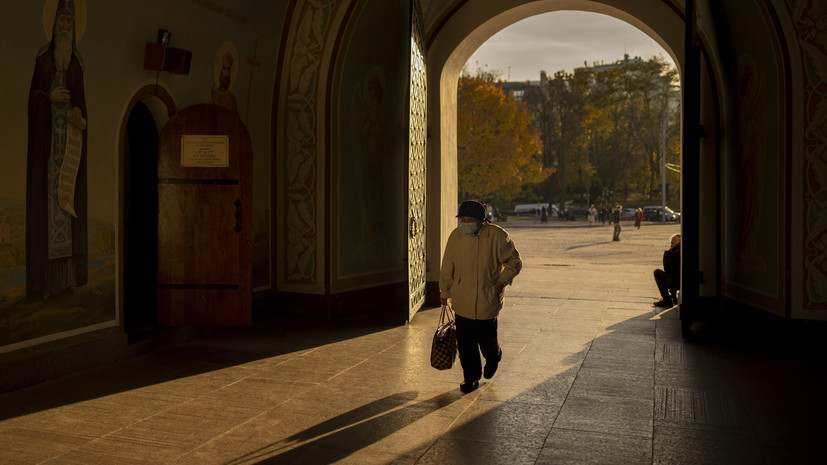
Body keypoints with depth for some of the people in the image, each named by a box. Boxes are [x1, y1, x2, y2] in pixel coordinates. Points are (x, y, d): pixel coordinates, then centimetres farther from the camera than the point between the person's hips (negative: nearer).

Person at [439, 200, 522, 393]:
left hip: (488, 298, -2)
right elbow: (447, 267, 9)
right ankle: (471, 377, 19)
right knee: (465, 341, 2)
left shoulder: (497, 236, -8)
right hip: (462, 300, 2)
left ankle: (493, 358, 38)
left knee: (486, 337, 3)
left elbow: (514, 262, 1)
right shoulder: (456, 236, 0)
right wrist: (444, 292, 13)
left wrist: (503, 281, -12)